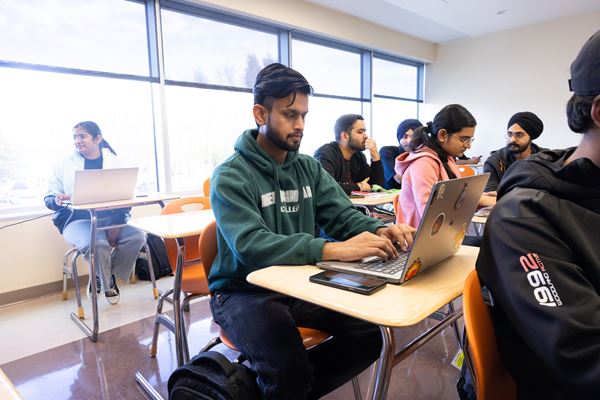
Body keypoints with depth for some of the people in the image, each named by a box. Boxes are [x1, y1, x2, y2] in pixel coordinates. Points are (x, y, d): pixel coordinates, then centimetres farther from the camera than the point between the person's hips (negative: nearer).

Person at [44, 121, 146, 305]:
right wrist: (57, 200, -18)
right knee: (97, 243, -34)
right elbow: (48, 197, 9)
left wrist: (117, 224, -14)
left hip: (111, 218, 2)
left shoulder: (114, 162, 8)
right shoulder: (65, 164, 7)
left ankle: (105, 276, 1)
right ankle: (107, 284, -2)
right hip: (78, 220, -2)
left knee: (138, 236, -26)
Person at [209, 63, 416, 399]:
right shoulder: (230, 177, -15)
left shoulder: (310, 168, 5)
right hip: (245, 292, -5)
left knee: (367, 335, -10)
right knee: (290, 370, -28)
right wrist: (331, 250, -40)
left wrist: (380, 230, -24)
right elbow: (250, 246, -29)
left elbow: (344, 216, -1)